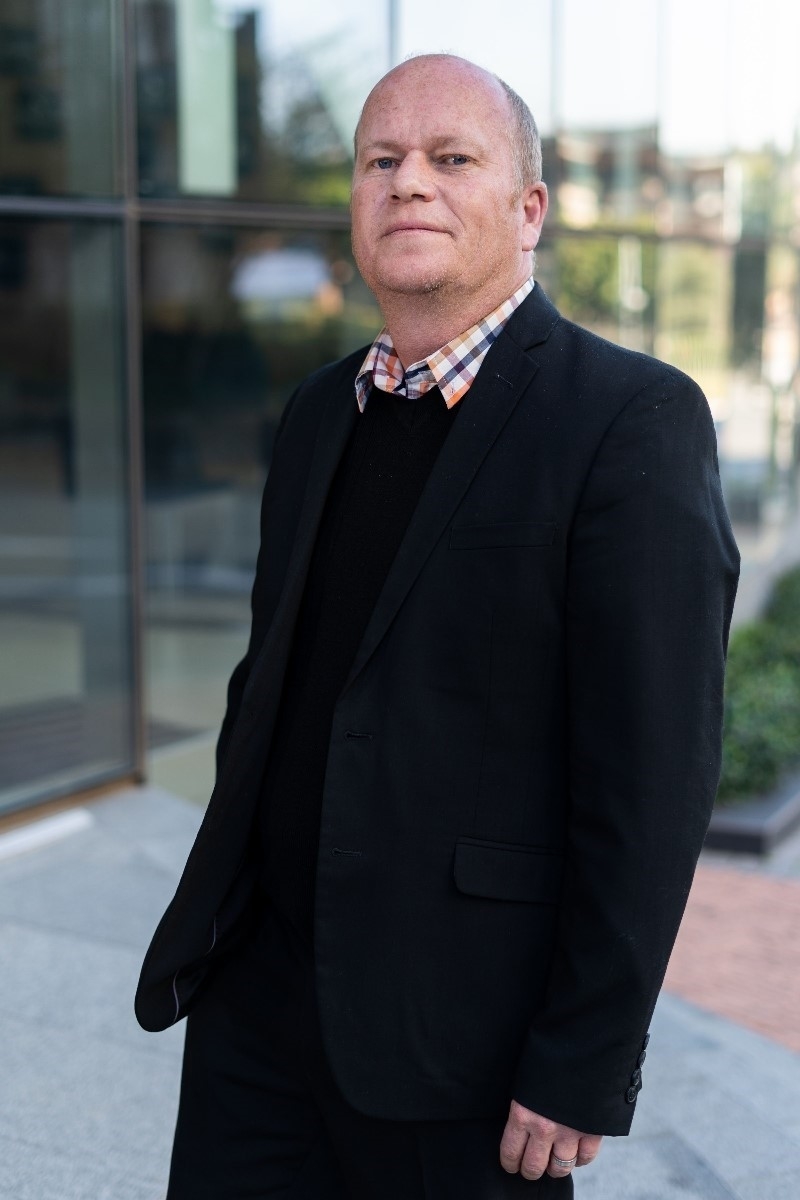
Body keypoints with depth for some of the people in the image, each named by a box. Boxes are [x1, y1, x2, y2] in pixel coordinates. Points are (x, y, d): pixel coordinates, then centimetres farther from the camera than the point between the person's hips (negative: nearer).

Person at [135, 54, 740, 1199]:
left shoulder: (634, 417, -12)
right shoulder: (320, 411, 10)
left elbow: (655, 769, -15)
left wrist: (586, 1068, -15)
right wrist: (217, 912, 16)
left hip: (463, 1020, -5)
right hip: (258, 984, 6)